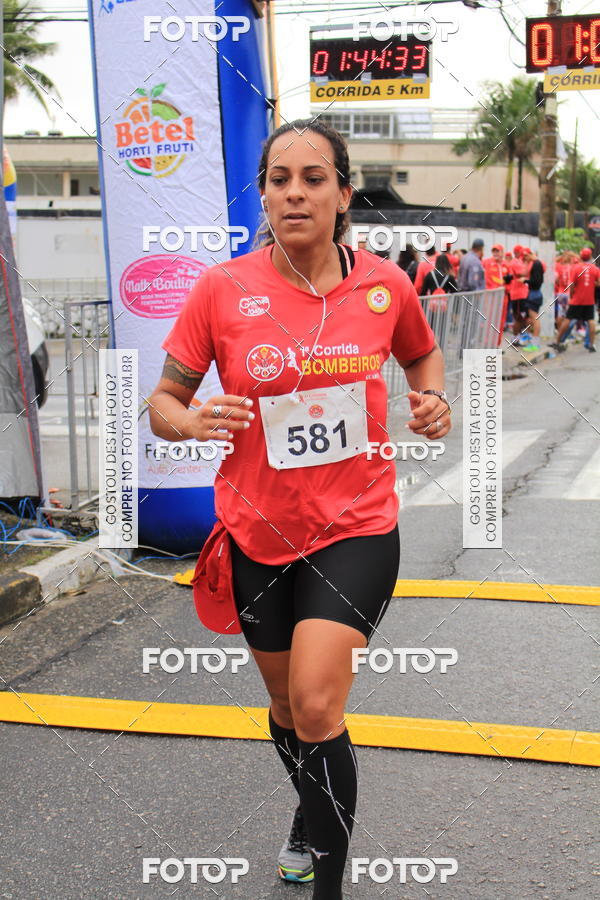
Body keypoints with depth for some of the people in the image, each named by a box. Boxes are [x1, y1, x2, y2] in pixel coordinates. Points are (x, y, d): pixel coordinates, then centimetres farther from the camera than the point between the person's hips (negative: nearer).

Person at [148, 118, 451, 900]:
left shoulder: (385, 285, -5)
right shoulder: (222, 291, -9)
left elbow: (422, 353, 16)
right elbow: (163, 401, -2)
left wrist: (433, 400, -5)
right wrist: (193, 422, -25)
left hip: (357, 525, -1)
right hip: (258, 533, 2)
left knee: (317, 706, -16)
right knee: (286, 702, 20)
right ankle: (311, 815, 52)